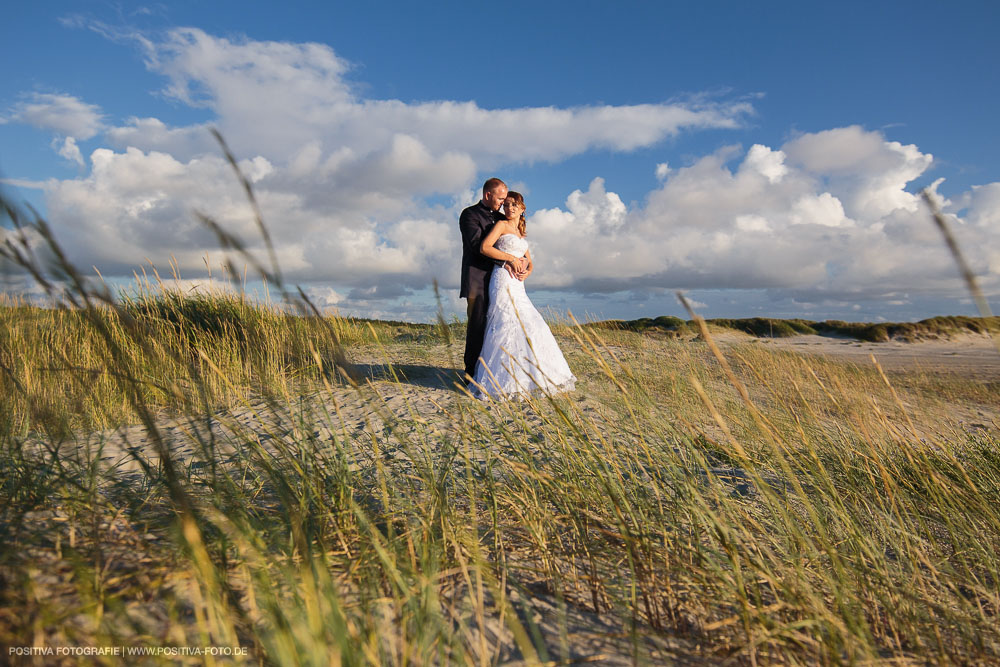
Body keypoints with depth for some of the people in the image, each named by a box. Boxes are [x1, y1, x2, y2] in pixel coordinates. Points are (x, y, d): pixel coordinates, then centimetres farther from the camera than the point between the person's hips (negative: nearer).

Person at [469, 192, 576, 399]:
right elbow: (484, 248, -12)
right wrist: (511, 258, -10)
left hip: (517, 284, 8)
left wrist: (527, 271, 1)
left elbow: (529, 262, 24)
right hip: (503, 279, -8)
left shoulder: (520, 232, 23)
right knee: (512, 325, -14)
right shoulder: (501, 225, 2)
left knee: (528, 325, 4)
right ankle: (507, 380, -10)